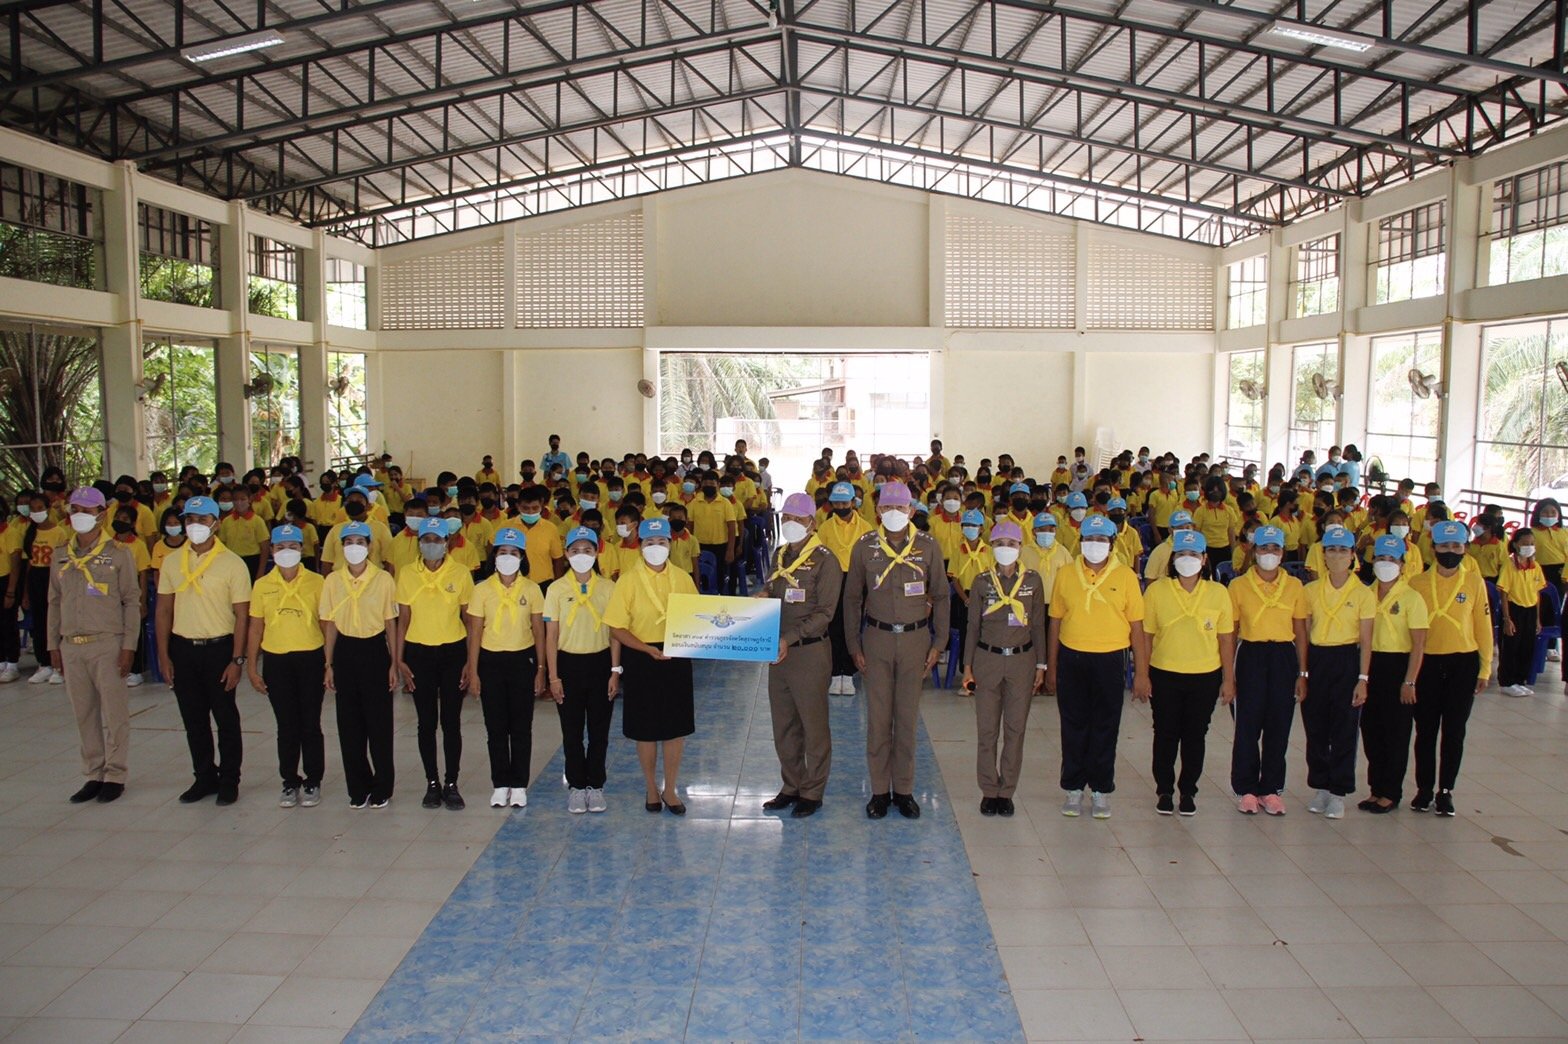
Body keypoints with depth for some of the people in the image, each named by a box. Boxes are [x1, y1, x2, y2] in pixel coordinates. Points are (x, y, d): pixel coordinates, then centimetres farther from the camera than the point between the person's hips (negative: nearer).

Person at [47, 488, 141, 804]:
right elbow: (55, 602, 16)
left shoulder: (117, 553, -2)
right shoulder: (61, 556, 11)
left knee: (114, 712, 0)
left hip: (107, 644, -4)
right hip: (71, 646, 5)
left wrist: (128, 646, -8)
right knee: (84, 714, 9)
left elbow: (132, 602, -3)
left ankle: (115, 775, 9)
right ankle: (93, 775, 19)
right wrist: (53, 645, 11)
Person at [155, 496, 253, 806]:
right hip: (183, 649, 4)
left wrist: (237, 660, -11)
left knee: (226, 719, 5)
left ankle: (229, 780, 18)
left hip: (219, 649, -3)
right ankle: (204, 777, 26)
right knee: (193, 719, 12)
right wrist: (164, 656, 2)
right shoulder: (172, 562, 5)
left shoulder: (232, 563, -6)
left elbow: (242, 615, -6)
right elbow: (164, 610, 8)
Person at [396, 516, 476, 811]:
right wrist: (399, 660, -1)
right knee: (426, 722, 8)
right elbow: (403, 620, 4)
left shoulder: (461, 573, -3)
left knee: (451, 721, 4)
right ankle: (432, 783, 20)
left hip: (453, 653, -1)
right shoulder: (407, 575, 1)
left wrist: (470, 661, -3)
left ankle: (452, 784, 15)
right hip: (419, 653, 1)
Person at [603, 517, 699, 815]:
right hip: (642, 659, -2)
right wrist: (648, 649, -20)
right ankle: (652, 789, 28)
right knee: (646, 729, 9)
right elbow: (617, 628, -8)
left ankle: (670, 789, 23)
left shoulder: (682, 579, 3)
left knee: (677, 728, 7)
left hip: (677, 658, 2)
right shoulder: (628, 581, -6)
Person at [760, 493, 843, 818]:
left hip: (810, 652, -7)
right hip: (779, 651, 7)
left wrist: (791, 638, -24)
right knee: (783, 726, 15)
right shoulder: (780, 555, 11)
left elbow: (824, 613, -16)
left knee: (814, 727, 5)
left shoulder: (825, 560, -11)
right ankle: (792, 787, 29)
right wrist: (763, 595, -2)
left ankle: (812, 792, 17)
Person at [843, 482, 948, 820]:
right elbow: (852, 597, 6)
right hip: (877, 639, 0)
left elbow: (940, 596, 6)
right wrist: (854, 645, 2)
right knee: (878, 716, 4)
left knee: (908, 716, 6)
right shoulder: (865, 546, -1)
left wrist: (939, 643, 2)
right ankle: (879, 790, 15)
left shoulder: (928, 546, -1)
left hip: (916, 638, 0)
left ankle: (904, 789, 18)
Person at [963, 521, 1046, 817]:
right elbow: (973, 626, 4)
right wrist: (968, 666, 1)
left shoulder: (1033, 580, 1)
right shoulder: (982, 581, 0)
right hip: (988, 659, 0)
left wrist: (1040, 665, 4)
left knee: (1016, 728, 5)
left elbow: (1038, 626, 6)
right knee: (987, 729, 3)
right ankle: (989, 790, 15)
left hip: (1022, 660, 0)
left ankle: (1007, 791, 16)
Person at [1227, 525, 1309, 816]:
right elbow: (1230, 632, 3)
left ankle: (1271, 789, 17)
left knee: (1279, 726, 5)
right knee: (1248, 726, 1)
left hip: (1284, 658, 2)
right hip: (1251, 656, -1)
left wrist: (1302, 673, 3)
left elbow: (1300, 632, 8)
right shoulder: (1239, 585, 1)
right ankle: (1246, 789, 12)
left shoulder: (1294, 586, 6)